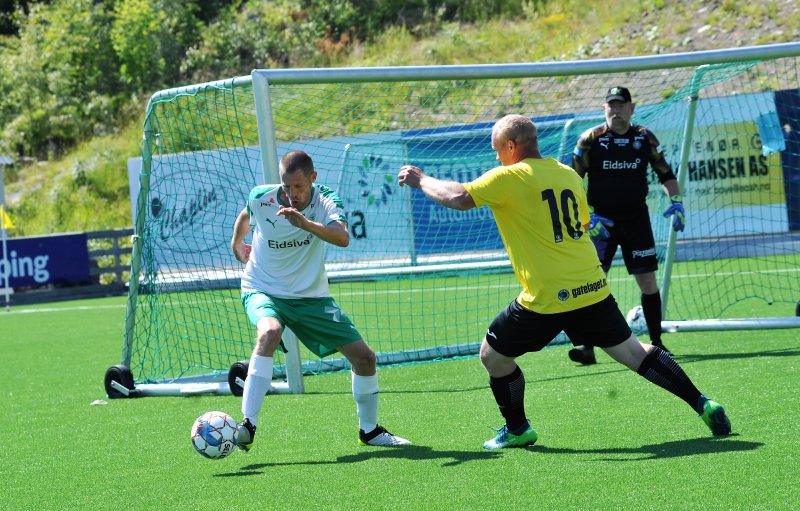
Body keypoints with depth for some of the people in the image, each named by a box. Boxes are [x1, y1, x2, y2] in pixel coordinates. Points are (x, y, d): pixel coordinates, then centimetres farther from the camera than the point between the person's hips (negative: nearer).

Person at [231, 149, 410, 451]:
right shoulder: (260, 198, -13)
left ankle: (369, 431, 24)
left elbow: (343, 238, -38)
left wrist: (305, 223, -53)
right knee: (269, 332, -37)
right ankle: (247, 427, -40)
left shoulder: (325, 202, -16)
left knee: (364, 356, -1)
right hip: (262, 290, -2)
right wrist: (236, 243, 27)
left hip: (311, 297, 2)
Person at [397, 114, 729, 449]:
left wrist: (419, 180, 1)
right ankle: (702, 404, 7)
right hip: (593, 289, 6)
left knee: (493, 355, 13)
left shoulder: (508, 177, -8)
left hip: (547, 299, -6)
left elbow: (459, 199, -16)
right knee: (631, 351, 12)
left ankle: (517, 430, 22)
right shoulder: (568, 174, 12)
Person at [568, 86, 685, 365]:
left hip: (636, 219, 2)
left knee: (648, 281, 2)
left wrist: (676, 201, -3)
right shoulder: (590, 139, -5)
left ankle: (656, 343, 14)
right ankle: (588, 347, -8)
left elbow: (665, 173, 12)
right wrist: (588, 216, -12)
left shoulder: (645, 138, 2)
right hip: (600, 221, -2)